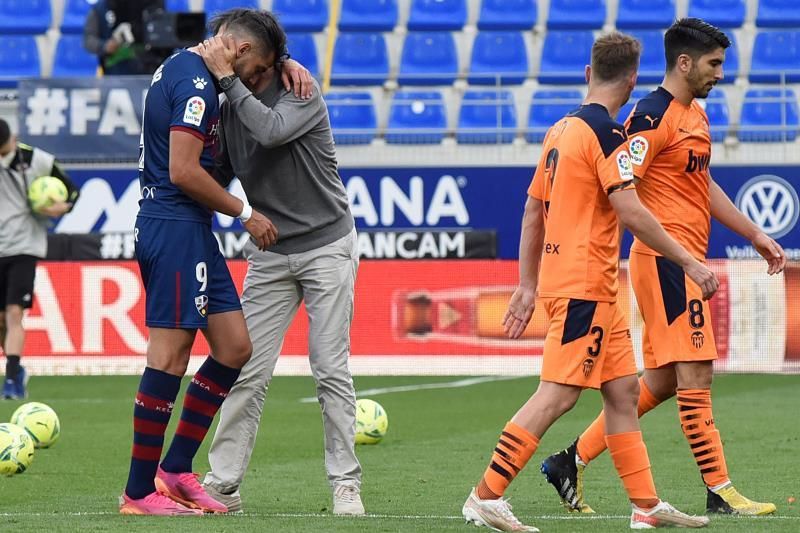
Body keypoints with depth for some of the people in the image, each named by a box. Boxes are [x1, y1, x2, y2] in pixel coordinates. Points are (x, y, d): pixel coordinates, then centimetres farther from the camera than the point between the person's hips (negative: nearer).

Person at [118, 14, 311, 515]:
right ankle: (140, 492, -5)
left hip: (191, 231, 11)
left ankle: (176, 469, 12)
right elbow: (183, 172, -21)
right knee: (170, 357, -9)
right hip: (176, 227, -11)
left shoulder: (183, 69, 17)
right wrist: (246, 213, -10)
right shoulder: (196, 85, -14)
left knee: (235, 347, 9)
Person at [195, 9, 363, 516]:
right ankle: (223, 483, 1)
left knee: (331, 369, -5)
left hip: (327, 246, -5)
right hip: (270, 255, 5)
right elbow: (217, 176, 6)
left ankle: (346, 484, 2)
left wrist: (227, 78, -26)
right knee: (248, 372, -1)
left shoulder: (301, 93, -13)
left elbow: (271, 130, -32)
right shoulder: (229, 108, 3)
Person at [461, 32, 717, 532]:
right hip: (584, 284, -9)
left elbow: (533, 213, 18)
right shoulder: (605, 132, -13)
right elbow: (631, 212, -19)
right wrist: (690, 263, -15)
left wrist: (528, 284, 23)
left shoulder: (561, 129, 14)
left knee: (623, 389, 11)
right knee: (557, 394, -9)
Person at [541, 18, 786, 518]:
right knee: (695, 372, -8)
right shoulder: (653, 116, -13)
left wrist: (755, 234, 27)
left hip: (687, 261, 10)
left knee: (662, 380, 12)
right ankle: (720, 491, -6)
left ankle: (572, 462, 16)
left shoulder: (696, 113, 17)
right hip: (666, 258, -10)